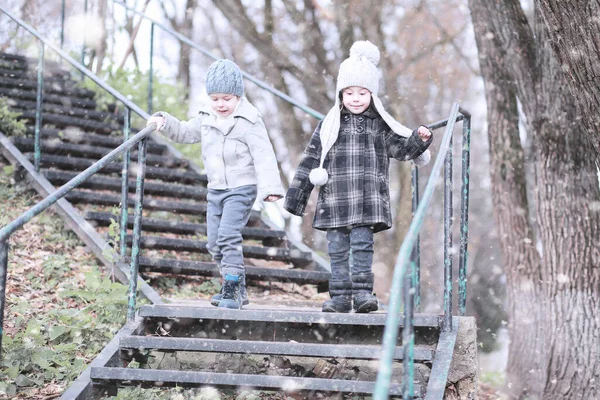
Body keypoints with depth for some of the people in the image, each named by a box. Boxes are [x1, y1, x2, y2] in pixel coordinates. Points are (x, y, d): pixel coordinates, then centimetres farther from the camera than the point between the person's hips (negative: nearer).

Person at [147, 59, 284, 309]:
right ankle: (238, 290, 20)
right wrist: (164, 122, 7)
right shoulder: (206, 118, 8)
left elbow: (263, 155, -18)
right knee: (214, 242, 9)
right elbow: (185, 132, 24)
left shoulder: (249, 121, -13)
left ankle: (232, 289, -13)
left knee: (228, 236, -19)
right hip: (216, 188, 8)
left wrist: (270, 187, -26)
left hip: (241, 188, -8)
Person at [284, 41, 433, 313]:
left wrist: (419, 139, -8)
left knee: (362, 243, -7)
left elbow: (401, 148, 13)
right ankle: (340, 296, 9)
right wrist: (296, 195, 7)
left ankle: (362, 291, -2)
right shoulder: (330, 124, 6)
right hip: (335, 199, 1)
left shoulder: (380, 125, 7)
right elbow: (311, 159, 8)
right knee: (337, 248, 3)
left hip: (367, 200, -1)